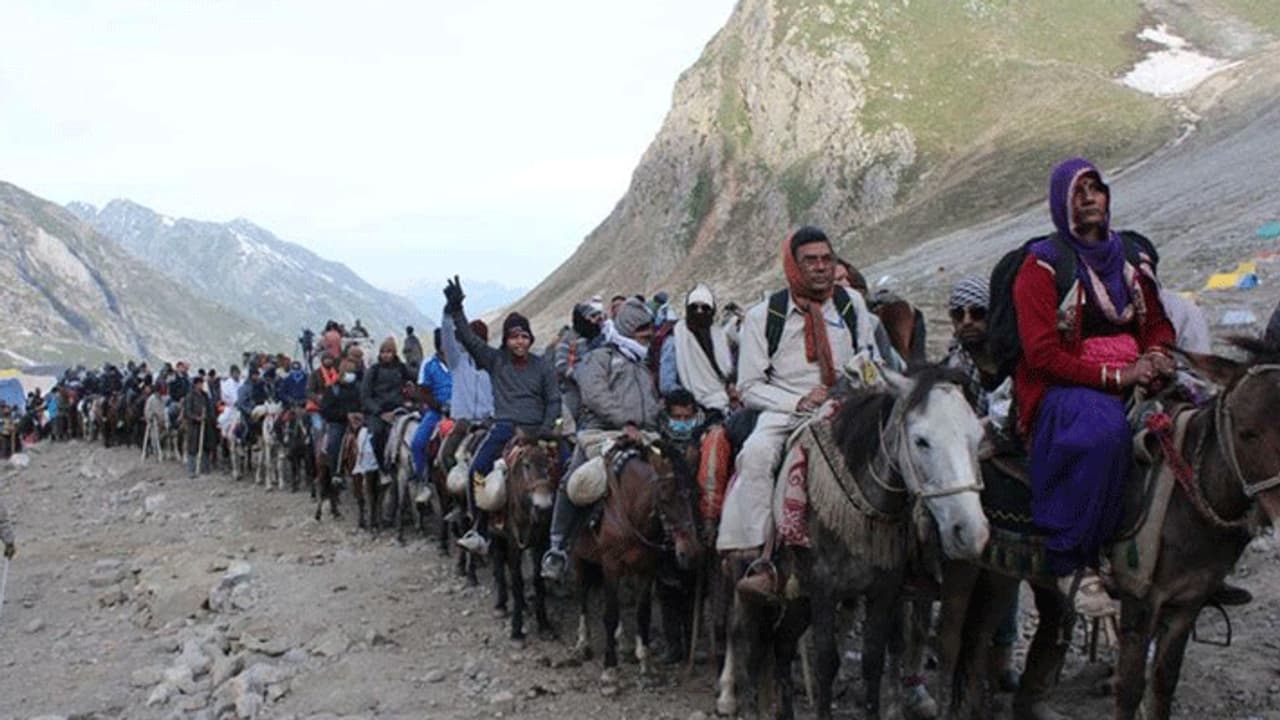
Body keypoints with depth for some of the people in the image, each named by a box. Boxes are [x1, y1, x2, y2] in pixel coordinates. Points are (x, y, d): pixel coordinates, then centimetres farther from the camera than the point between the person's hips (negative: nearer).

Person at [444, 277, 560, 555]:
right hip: (505, 427, -1)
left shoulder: (542, 367, 9)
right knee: (477, 469, -22)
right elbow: (469, 338, 1)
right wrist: (456, 310, -10)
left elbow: (554, 401, 8)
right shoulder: (495, 360, 9)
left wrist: (545, 431, -5)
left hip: (535, 430, 1)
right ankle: (480, 530, -14)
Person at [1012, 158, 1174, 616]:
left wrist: (1155, 356, -1)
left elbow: (1158, 322, 23)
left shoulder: (1131, 256, 17)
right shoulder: (1043, 264, -1)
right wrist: (1113, 376, -17)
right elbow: (1042, 353, -10)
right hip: (1062, 388, -6)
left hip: (1133, 381, 6)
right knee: (1104, 430, -38)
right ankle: (1070, 562, -29)